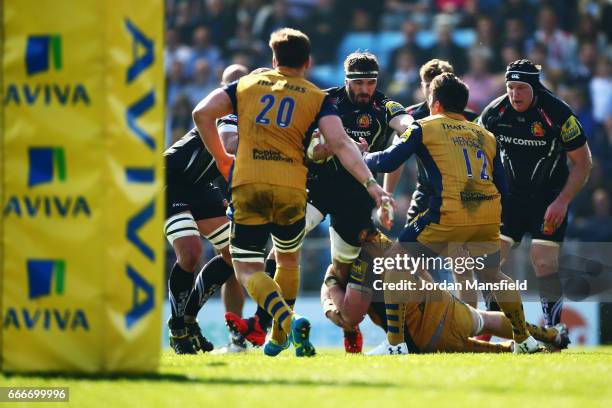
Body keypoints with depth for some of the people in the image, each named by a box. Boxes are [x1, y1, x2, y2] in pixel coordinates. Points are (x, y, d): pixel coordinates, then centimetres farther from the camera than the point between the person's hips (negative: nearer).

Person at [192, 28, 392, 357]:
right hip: (291, 188, 1)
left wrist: (221, 157, 17)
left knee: (247, 268, 3)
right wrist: (370, 183, -7)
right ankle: (278, 339, 29)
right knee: (288, 259, 26)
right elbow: (340, 143, -3)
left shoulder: (248, 84, 17)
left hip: (247, 185, -1)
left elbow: (202, 113, 6)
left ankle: (289, 321, -22)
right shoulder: (317, 97, 12)